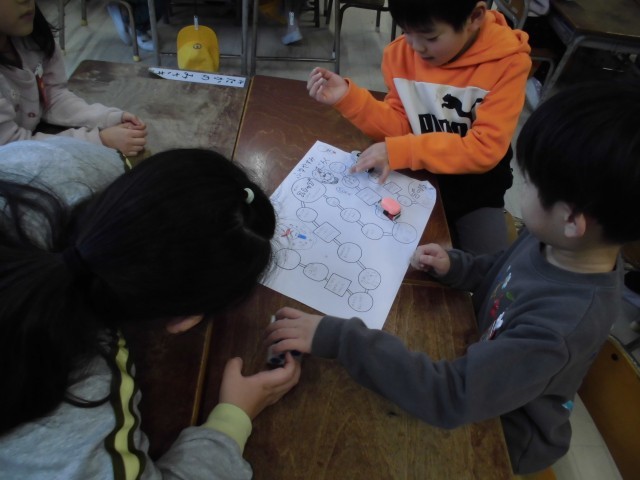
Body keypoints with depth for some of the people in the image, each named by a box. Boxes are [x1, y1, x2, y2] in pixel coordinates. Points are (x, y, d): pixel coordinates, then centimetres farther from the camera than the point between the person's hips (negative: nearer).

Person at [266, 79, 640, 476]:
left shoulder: (567, 322, -39)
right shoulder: (558, 243, -16)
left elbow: (451, 397, -39)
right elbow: (503, 274, 5)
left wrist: (338, 337, -41)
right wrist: (456, 266, -15)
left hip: (504, 430, -5)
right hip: (485, 362, 6)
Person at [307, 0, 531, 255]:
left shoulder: (507, 61, -19)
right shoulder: (401, 52, -8)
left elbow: (485, 149, -23)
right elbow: (399, 125, -5)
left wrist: (401, 151, -32)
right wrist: (348, 97, -22)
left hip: (475, 191, -2)